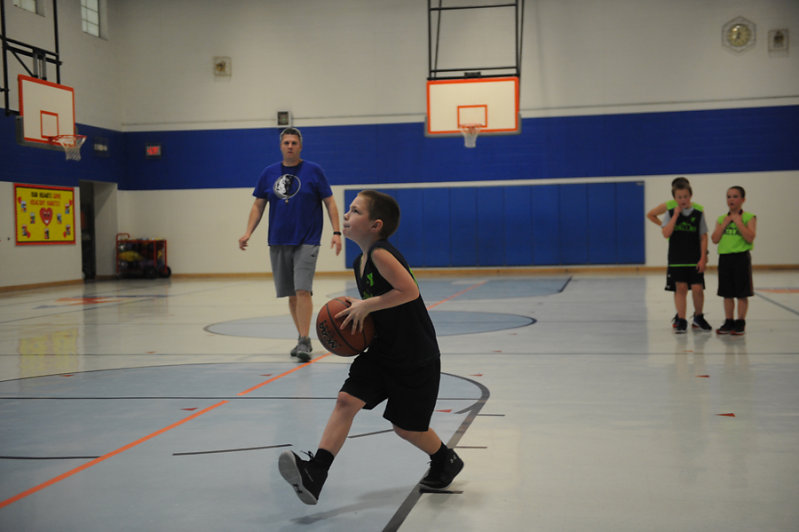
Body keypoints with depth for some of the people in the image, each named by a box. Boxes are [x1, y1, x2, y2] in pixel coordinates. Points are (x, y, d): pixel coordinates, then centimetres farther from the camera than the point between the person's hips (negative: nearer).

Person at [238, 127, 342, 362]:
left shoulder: (314, 170, -1)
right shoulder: (268, 173, 7)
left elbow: (330, 202, -1)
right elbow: (258, 205, 12)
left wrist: (336, 232, -11)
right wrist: (248, 232, -1)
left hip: (306, 242, -4)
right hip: (278, 242, 4)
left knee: (303, 290, -14)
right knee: (291, 294, 9)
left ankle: (304, 341, -12)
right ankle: (302, 338, 22)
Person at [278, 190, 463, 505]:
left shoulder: (380, 253, -22)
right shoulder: (360, 262, 7)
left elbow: (409, 291, -33)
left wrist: (366, 305, -24)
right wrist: (358, 308, 0)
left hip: (416, 358, -8)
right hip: (381, 352, 8)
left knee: (406, 427, 7)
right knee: (346, 400, -9)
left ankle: (446, 461, 36)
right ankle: (314, 473, -12)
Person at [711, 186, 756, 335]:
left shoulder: (749, 218, -2)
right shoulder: (721, 219, 10)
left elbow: (750, 238, -15)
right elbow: (715, 239, 1)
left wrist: (738, 222, -14)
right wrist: (724, 223, -6)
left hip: (741, 257, -4)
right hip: (724, 257, 4)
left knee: (742, 293, 1)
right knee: (727, 293, 9)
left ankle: (740, 322, 10)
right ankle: (728, 322, 18)